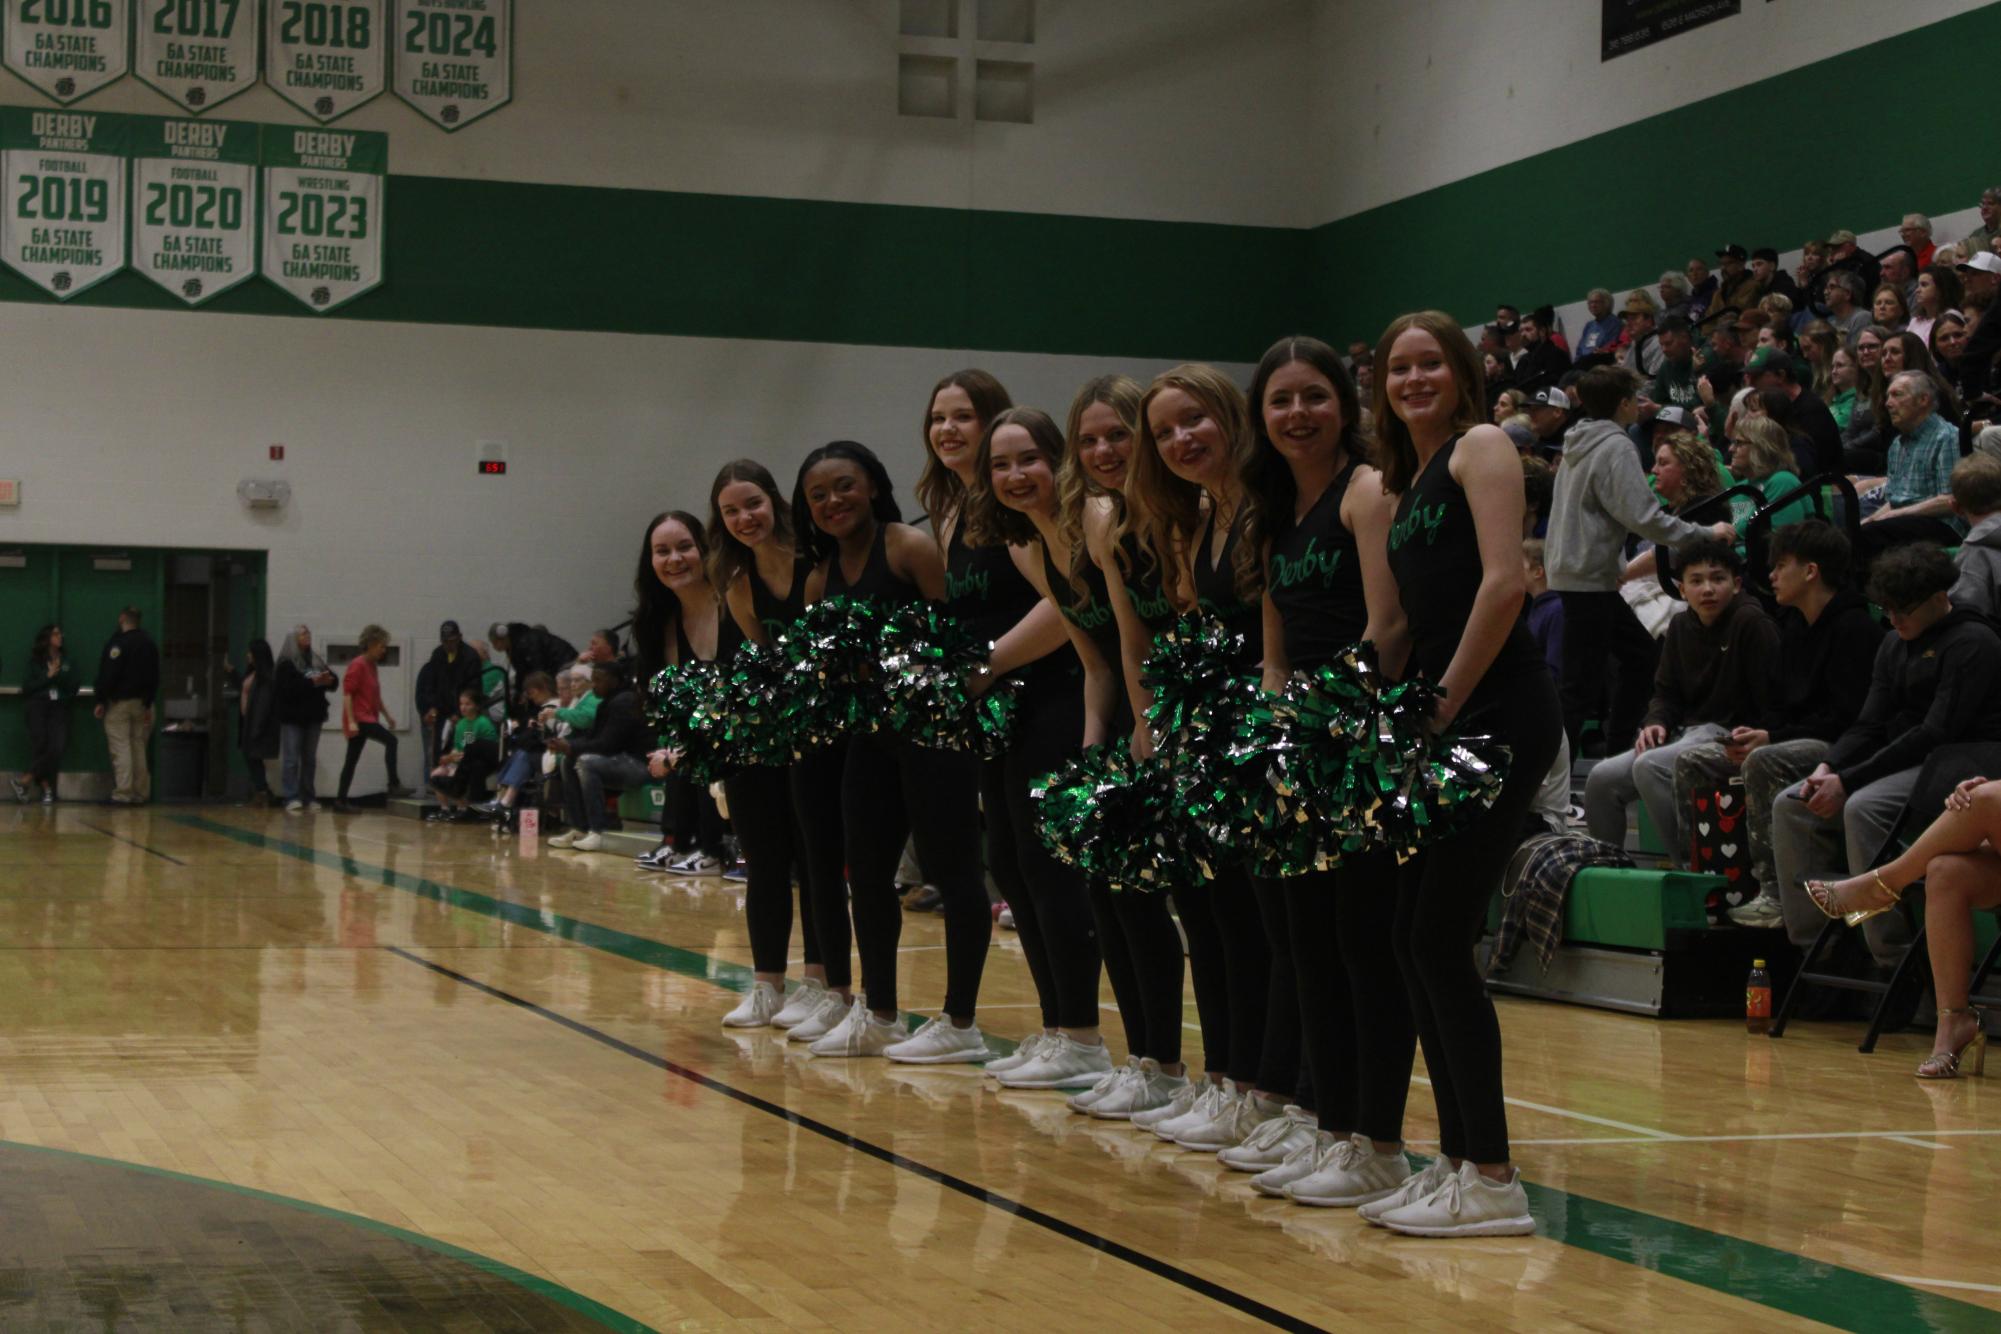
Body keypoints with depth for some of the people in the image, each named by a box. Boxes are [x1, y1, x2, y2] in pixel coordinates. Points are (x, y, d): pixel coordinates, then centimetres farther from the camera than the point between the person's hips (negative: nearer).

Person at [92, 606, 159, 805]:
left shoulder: (117, 643, -10)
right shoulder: (149, 643, 9)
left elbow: (107, 675, -14)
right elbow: (154, 677, 10)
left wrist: (101, 701, -8)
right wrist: (148, 704, 11)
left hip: (119, 702, -6)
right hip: (141, 702, 6)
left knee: (120, 749, -6)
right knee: (139, 748, 11)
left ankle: (123, 793, -11)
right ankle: (141, 793, 11)